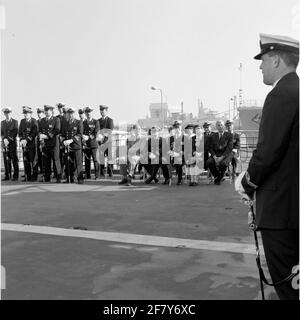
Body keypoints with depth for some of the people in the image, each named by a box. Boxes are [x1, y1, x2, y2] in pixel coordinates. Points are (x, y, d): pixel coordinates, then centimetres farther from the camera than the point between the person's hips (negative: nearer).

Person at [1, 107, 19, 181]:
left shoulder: (15, 122, 2)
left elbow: (15, 133, -6)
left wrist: (8, 140, -14)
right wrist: (4, 139, -10)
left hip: (12, 143, -4)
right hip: (4, 144, 4)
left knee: (14, 160, -3)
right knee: (6, 160, 3)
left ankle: (16, 176, 1)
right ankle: (7, 176, 9)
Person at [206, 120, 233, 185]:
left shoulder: (229, 135, 3)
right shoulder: (213, 136, 13)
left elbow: (229, 148, -7)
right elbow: (210, 148, 6)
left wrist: (221, 157, -20)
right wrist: (214, 157, -14)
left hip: (226, 155, -3)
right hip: (215, 154, 3)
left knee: (223, 163, -35)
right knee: (209, 162, -29)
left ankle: (219, 178, -9)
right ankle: (216, 176, -5)